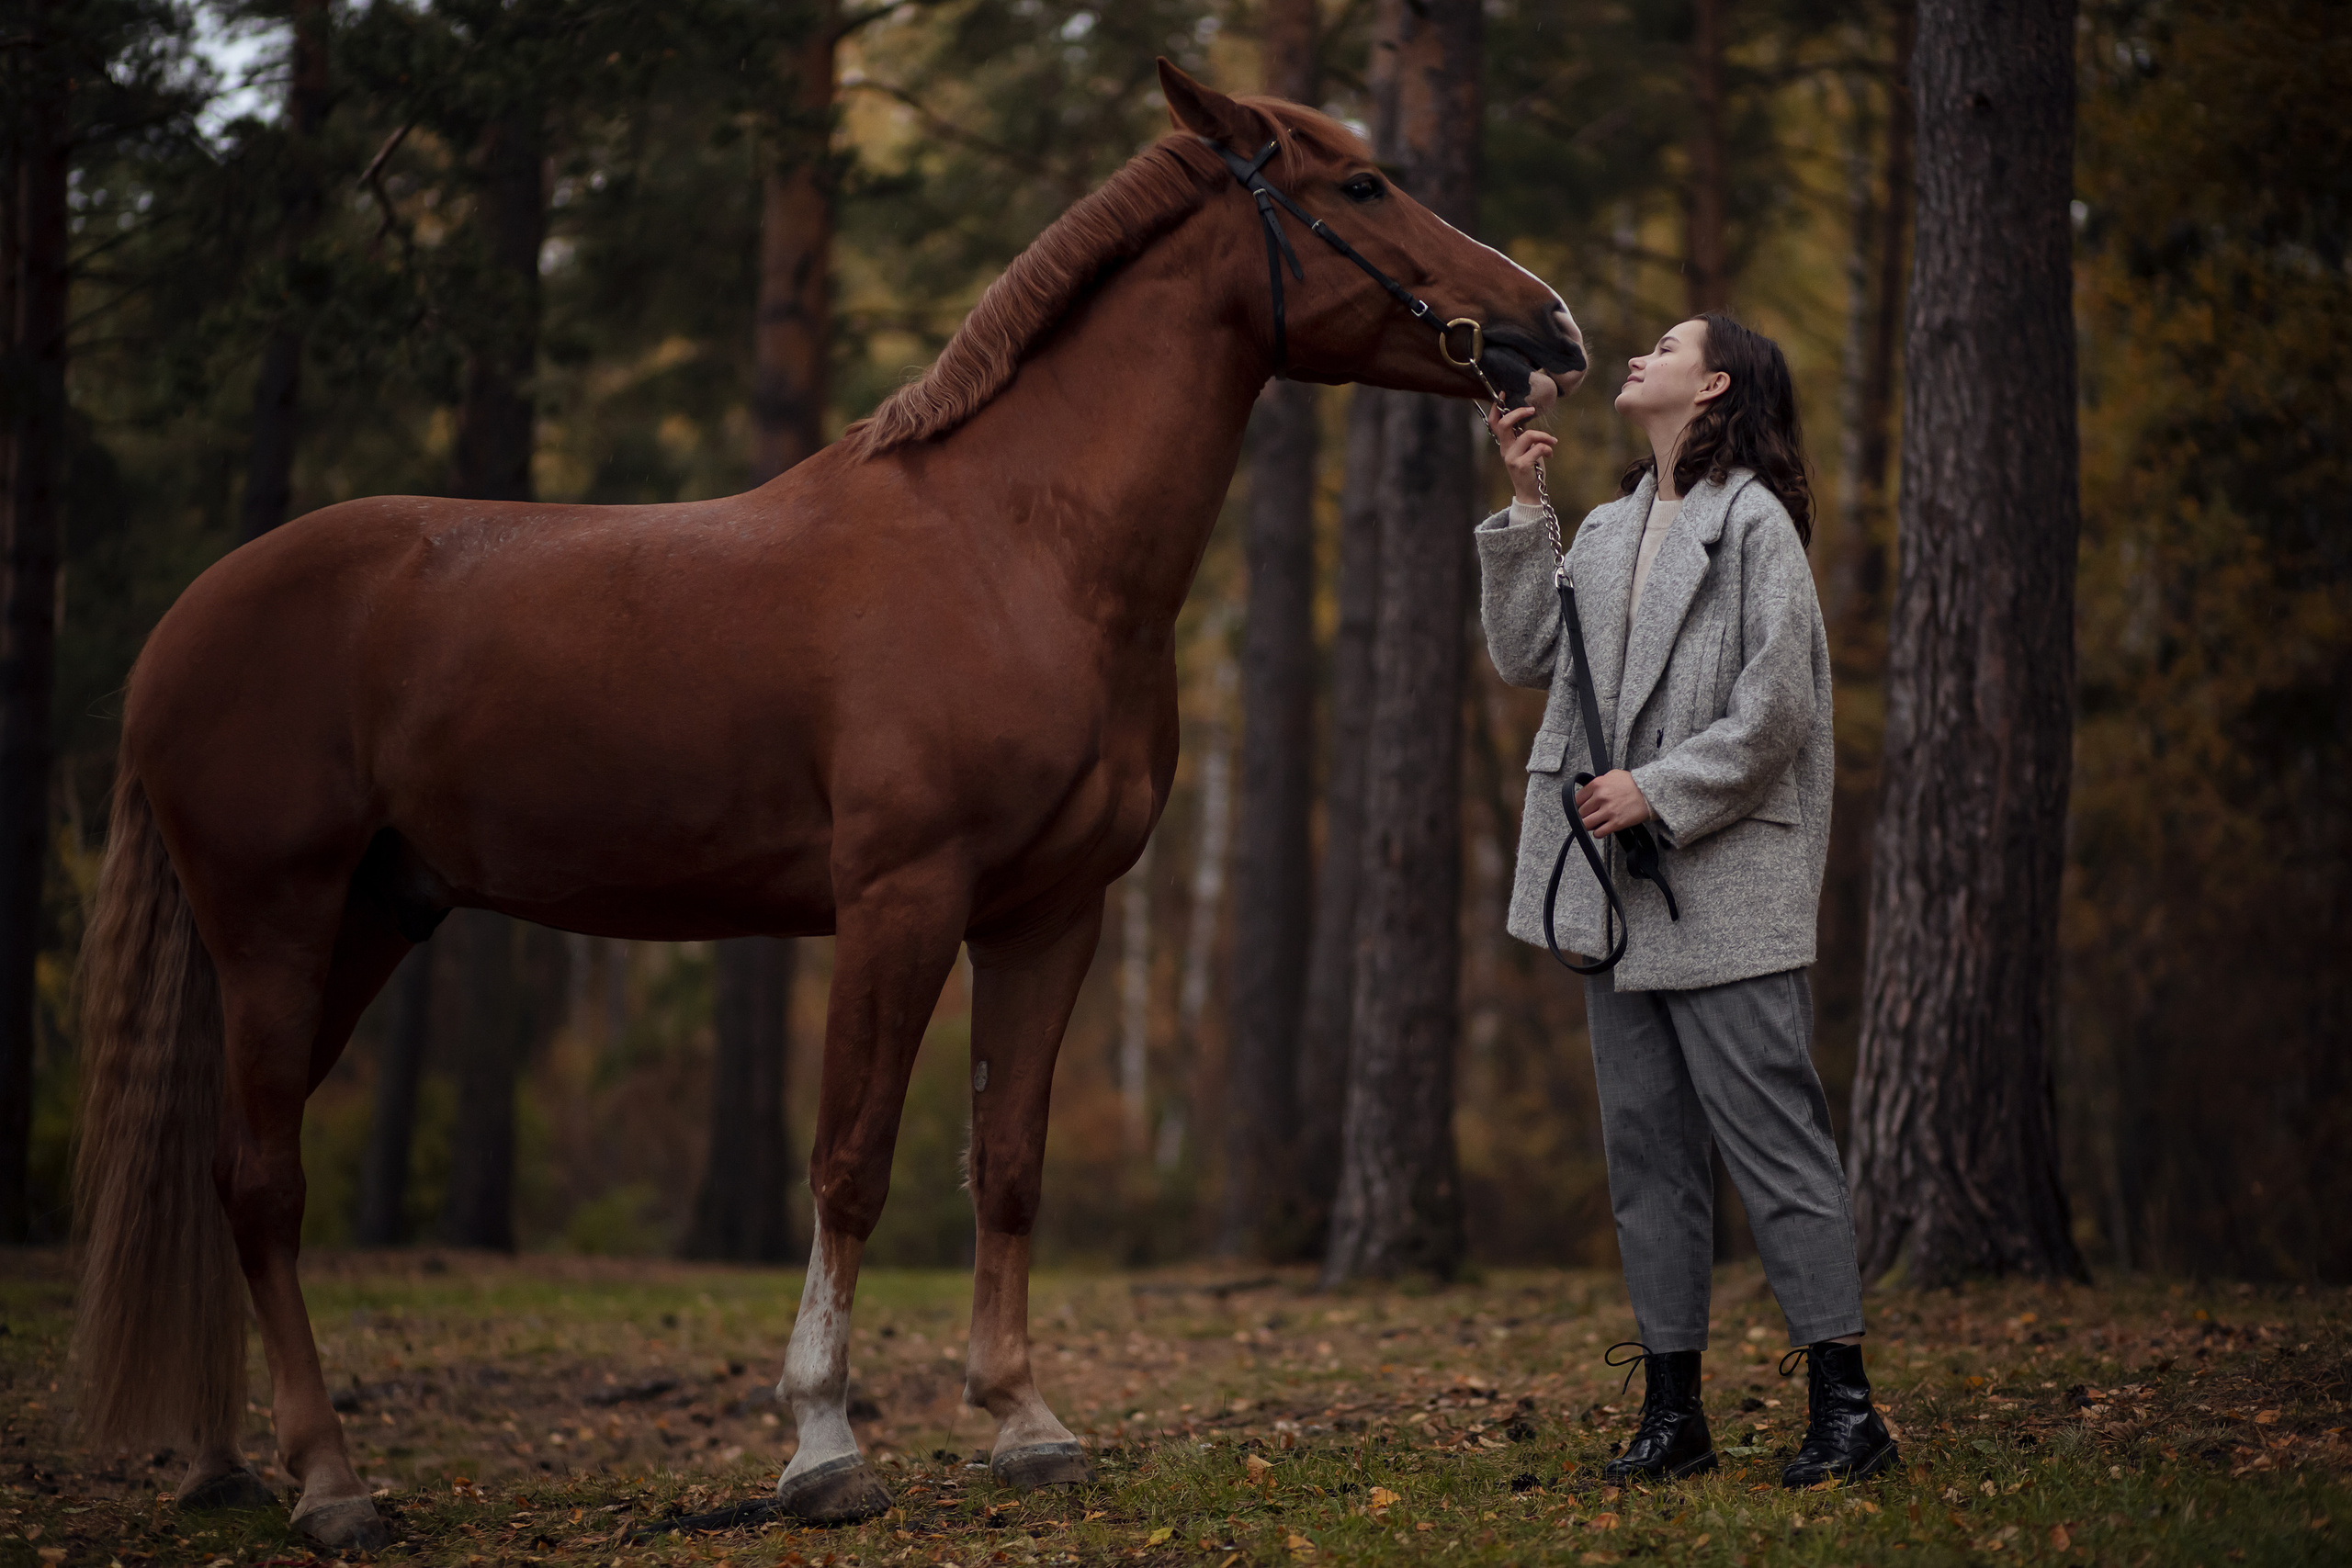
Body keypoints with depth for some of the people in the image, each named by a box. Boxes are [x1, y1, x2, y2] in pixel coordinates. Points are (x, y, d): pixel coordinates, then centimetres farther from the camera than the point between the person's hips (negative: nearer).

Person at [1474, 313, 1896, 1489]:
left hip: (1725, 883, -8)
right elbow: (1526, 655, 12)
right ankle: (1671, 1408, 12)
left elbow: (1776, 709, -12)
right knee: (1646, 1151, 7)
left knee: (1773, 1138, -8)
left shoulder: (1753, 523, -6)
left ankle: (1843, 1405, -5)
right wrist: (1520, 508, 9)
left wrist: (1659, 793, -15)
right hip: (1617, 886, 8)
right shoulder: (1608, 533, 18)